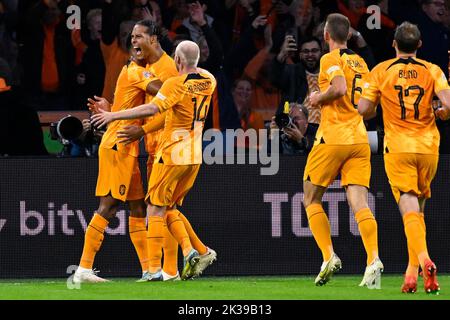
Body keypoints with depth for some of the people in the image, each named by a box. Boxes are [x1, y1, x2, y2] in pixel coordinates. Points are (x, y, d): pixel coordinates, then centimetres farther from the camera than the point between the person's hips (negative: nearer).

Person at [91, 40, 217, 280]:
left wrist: (114, 115, -26)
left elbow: (152, 108, -29)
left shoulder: (175, 84, -17)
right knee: (170, 208, 17)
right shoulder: (208, 82, 5)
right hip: (195, 156, 7)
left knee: (156, 209, -1)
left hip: (171, 155, -7)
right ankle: (190, 252, -3)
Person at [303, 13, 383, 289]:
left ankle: (329, 256, -3)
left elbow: (339, 89, -22)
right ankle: (373, 259, -24)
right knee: (359, 202, -5)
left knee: (312, 199, 9)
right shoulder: (360, 62, 17)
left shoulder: (331, 59, -4)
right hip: (360, 139, 6)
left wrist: (319, 97, -4)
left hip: (332, 137, -6)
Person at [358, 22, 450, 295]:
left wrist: (378, 108, 20)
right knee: (418, 210, 16)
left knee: (410, 212, -10)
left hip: (398, 149, -2)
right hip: (428, 147, 2)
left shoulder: (381, 71, 0)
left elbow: (364, 109, -2)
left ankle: (424, 260, -34)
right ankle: (412, 271, 14)